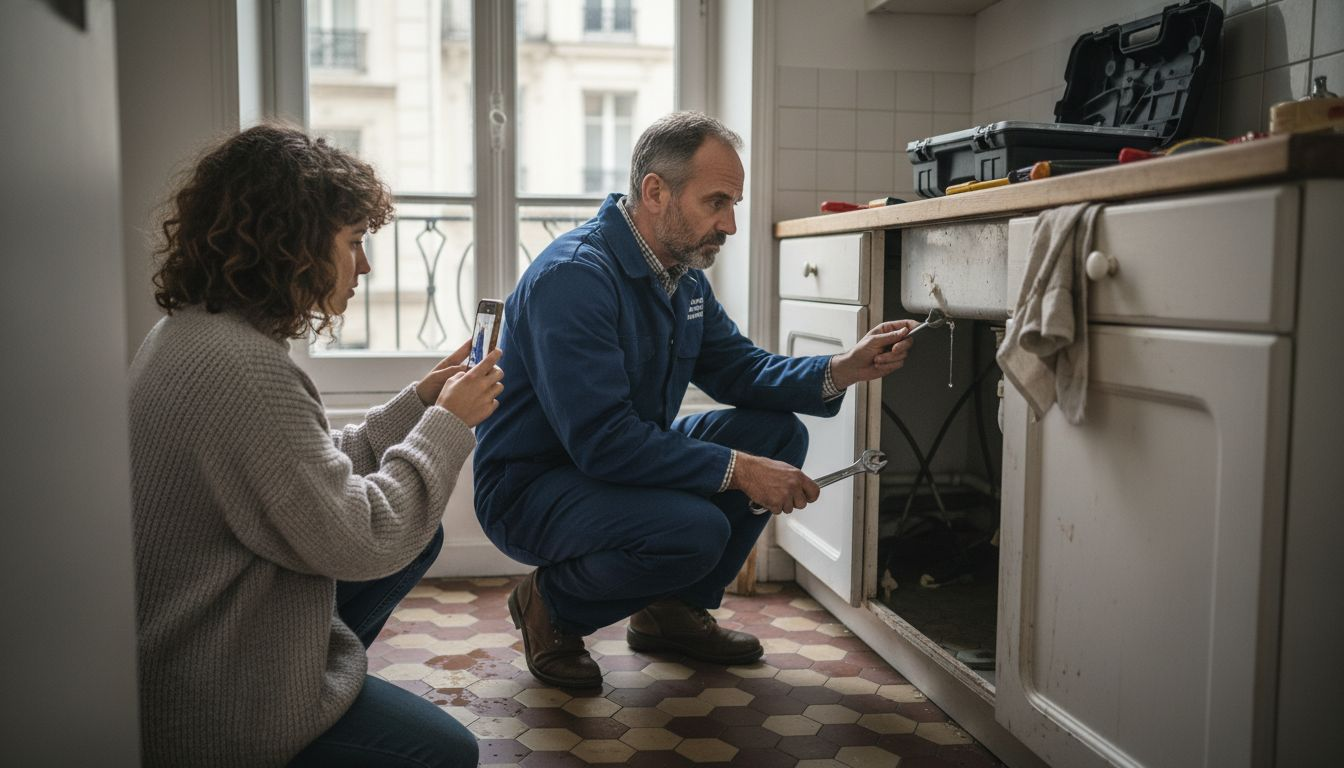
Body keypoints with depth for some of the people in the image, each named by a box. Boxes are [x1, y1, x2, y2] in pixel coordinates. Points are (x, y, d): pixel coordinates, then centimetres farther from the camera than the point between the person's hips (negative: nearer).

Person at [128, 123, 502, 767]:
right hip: (211, 711, -10)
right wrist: (448, 422, -14)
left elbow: (317, 473, 8)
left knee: (422, 537, 14)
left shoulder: (189, 333, 5)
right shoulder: (241, 366, -29)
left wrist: (419, 401, 5)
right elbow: (359, 539, -26)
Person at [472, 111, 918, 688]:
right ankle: (550, 607, -3)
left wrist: (840, 371, -10)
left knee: (779, 433, -1)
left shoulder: (683, 276, 5)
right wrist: (737, 470, -28)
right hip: (530, 489, -9)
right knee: (696, 529, -33)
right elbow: (602, 441, -32)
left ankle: (674, 610, 11)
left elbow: (740, 368, 8)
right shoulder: (574, 275, -26)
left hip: (628, 463, 9)